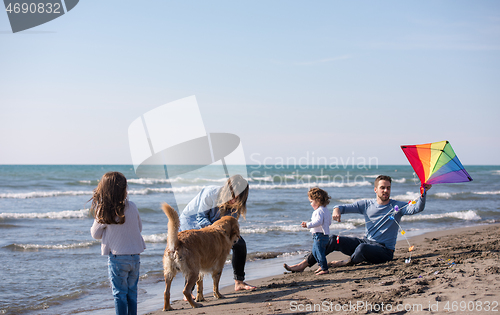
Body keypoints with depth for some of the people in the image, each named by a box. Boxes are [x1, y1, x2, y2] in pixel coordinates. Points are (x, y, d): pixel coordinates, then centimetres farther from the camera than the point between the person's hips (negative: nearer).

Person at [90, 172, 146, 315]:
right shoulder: (132, 207, -4)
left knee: (119, 293, 5)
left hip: (117, 257, -3)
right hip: (135, 256, 3)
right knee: (132, 293, 14)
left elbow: (96, 234, 0)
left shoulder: (103, 211, -12)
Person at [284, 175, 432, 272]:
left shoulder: (397, 206, -2)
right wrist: (337, 210, -19)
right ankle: (304, 264, -5)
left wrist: (423, 193, -34)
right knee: (333, 240, -9)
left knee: (362, 248, -38)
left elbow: (417, 208, -17)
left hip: (384, 250, -4)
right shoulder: (367, 205, 8)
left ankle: (347, 262, -6)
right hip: (366, 242, 5)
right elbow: (345, 207, 5)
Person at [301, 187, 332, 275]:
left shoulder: (319, 211, -19)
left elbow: (318, 222, -31)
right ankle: (321, 265, 33)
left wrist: (308, 225, -33)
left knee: (320, 252, -4)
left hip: (320, 235, -11)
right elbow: (329, 222, 22)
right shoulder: (325, 210, 14)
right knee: (314, 251, 22)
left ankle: (324, 269, 4)